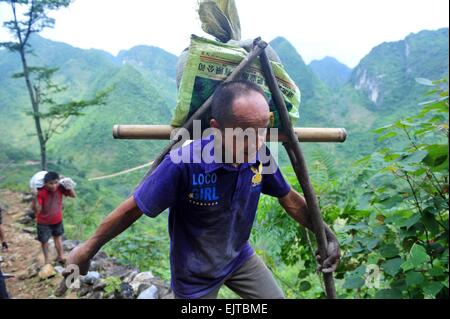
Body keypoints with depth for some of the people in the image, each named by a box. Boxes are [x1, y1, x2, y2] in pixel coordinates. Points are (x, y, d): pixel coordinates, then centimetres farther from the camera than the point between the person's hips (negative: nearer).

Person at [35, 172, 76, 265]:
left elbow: (74, 195, -13)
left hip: (57, 220, 3)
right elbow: (38, 209, -32)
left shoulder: (60, 188, -20)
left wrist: (69, 186, -27)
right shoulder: (41, 192, -29)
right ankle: (47, 259, 34)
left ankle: (61, 256, 37)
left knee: (58, 238, 22)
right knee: (44, 241, 13)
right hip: (44, 222, -3)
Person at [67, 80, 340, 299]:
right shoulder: (183, 163, -34)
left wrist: (326, 233, -2)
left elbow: (289, 198, 0)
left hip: (240, 257, 5)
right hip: (195, 274, -4)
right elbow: (133, 209, -22)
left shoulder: (259, 158, -17)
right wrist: (87, 249, -9)